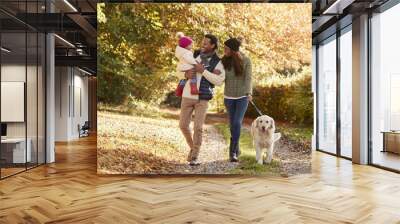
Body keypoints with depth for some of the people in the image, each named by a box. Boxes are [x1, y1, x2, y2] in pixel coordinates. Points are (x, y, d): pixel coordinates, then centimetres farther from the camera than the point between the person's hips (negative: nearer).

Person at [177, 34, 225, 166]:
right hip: (187, 96, 3)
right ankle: (193, 147, 28)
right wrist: (186, 74, -17)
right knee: (183, 126, 3)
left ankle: (195, 157, 8)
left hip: (202, 99, -3)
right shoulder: (193, 56, 6)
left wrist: (203, 71, -25)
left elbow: (219, 81, -19)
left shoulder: (218, 63, -3)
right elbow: (179, 73, 8)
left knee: (198, 128, -8)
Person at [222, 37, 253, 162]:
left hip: (242, 96, -3)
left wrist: (249, 93, -32)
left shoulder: (246, 61, -10)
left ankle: (232, 152, -8)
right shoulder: (224, 60, -4)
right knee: (232, 124, 8)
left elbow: (248, 78, -17)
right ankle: (236, 149, 26)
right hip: (229, 97, 3)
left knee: (237, 123, -17)